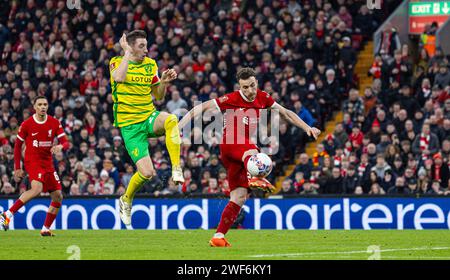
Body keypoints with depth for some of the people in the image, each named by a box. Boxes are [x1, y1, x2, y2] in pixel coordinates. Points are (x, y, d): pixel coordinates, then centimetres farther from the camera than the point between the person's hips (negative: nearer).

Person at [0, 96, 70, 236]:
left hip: (48, 164, 6)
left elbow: (66, 143, 0)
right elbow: (17, 146, 3)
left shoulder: (54, 123, 3)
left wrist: (60, 146, -25)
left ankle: (46, 229, 13)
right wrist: (17, 168, 1)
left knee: (58, 197, 2)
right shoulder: (26, 124, -5)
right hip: (32, 162, -6)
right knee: (37, 189, -31)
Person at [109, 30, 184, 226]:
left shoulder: (150, 65, 8)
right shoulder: (117, 62, -5)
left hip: (149, 117, 3)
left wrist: (164, 82, -6)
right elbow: (119, 78, -29)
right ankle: (126, 200, 19)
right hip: (129, 125, -3)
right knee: (147, 172, -13)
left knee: (171, 119, -35)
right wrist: (127, 52, -20)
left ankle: (176, 169, -28)